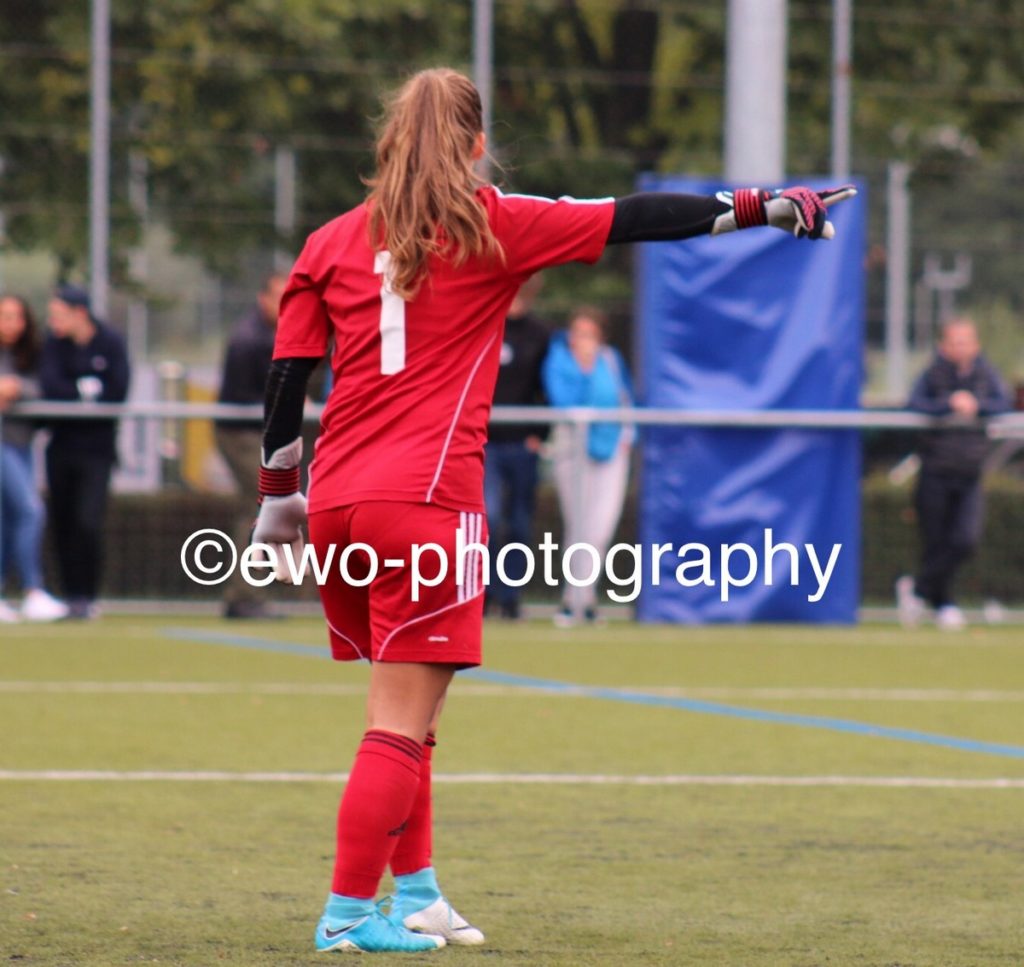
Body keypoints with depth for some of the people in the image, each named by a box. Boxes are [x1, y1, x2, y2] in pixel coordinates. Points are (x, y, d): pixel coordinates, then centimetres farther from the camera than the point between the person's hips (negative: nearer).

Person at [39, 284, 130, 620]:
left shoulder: (111, 343, -4)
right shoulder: (55, 342, 3)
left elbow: (118, 393, -13)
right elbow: (49, 387, -9)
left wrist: (76, 394, -7)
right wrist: (87, 391, -11)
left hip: (96, 448, -3)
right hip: (61, 444, 3)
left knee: (87, 522, -13)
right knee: (62, 523, 3)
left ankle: (87, 597, -3)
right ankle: (72, 596, 11)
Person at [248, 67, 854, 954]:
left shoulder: (332, 244, 11)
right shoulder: (490, 227, 1)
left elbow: (287, 377, 11)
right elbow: (633, 219, 3)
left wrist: (279, 492, 19)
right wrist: (759, 209, 9)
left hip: (336, 503, 5)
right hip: (426, 499, -5)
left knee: (403, 711, 18)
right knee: (402, 724, -3)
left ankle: (416, 895, 21)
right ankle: (349, 914, -5)